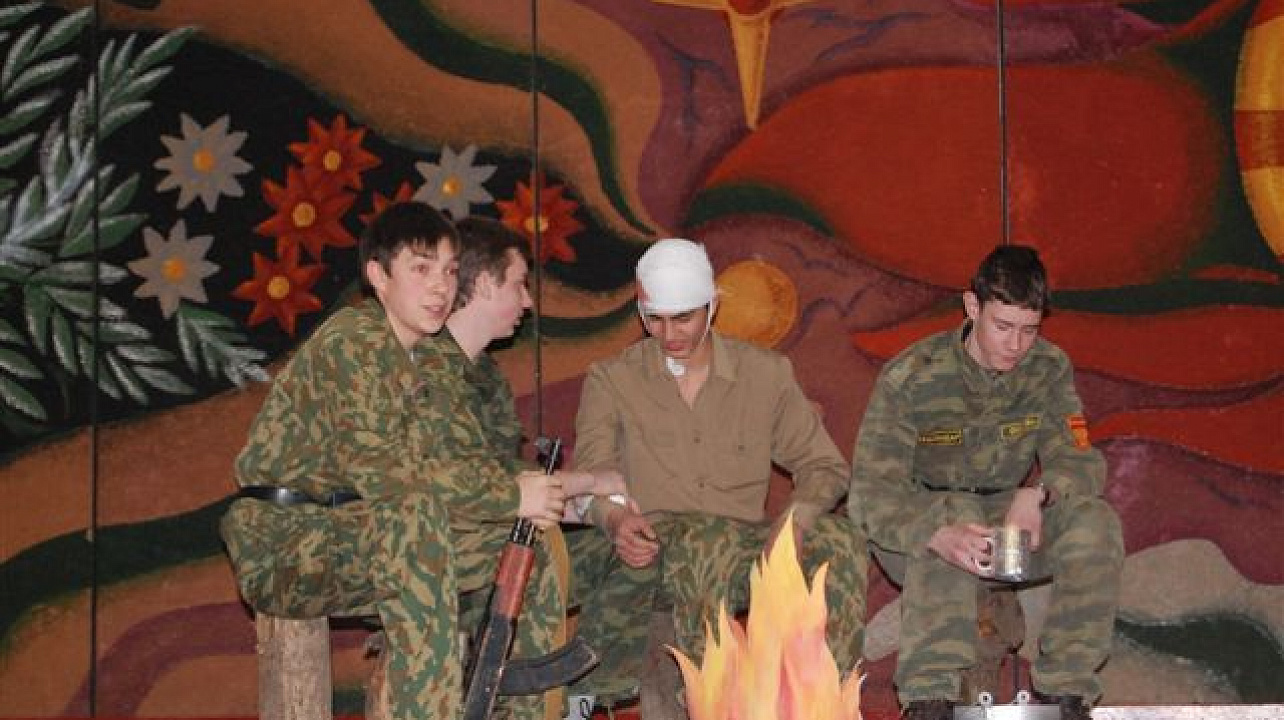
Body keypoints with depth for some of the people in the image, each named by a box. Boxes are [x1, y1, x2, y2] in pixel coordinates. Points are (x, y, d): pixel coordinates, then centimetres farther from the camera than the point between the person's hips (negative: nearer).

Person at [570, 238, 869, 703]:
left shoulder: (766, 373, 14)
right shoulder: (610, 380, 10)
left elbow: (824, 465, 11)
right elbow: (592, 472, -3)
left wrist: (797, 516, -12)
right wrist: (615, 518, -28)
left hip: (743, 548, 3)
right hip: (649, 549, -3)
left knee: (840, 540, -27)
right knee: (711, 538, -39)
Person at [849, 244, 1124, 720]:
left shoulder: (1050, 368, -5)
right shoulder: (908, 377, -18)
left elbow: (1081, 460, -11)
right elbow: (873, 488, -26)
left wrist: (1035, 494, -36)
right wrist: (938, 534, -47)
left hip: (1008, 517, 4)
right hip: (921, 522, -4)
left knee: (1094, 518, -24)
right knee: (953, 512, -38)